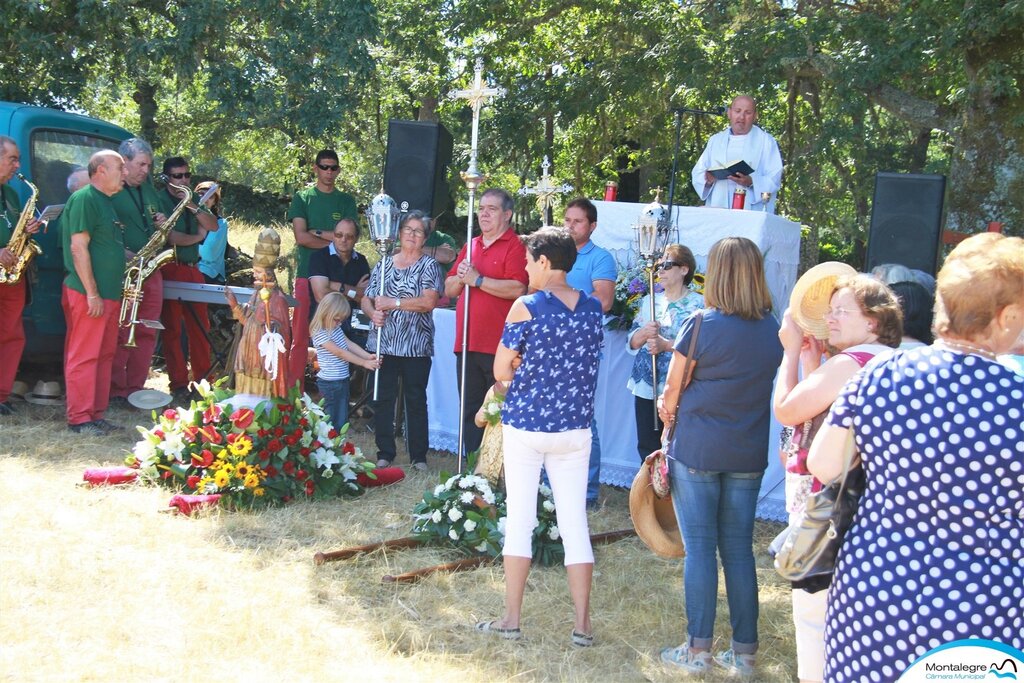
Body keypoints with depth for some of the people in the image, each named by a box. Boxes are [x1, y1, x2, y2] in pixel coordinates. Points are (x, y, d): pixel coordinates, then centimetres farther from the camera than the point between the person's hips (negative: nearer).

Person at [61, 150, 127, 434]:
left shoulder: (105, 202, 19)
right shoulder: (84, 199, -11)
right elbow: (78, 247, -17)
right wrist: (92, 293, -20)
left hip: (109, 293, 10)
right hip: (88, 294, -10)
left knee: (104, 356, 11)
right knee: (84, 356, -6)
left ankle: (96, 414, 17)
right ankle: (79, 419, -3)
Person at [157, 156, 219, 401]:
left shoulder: (192, 200, 17)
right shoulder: (160, 201, -4)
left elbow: (214, 226, 6)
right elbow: (170, 236, -15)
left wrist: (193, 207, -8)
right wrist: (198, 236, 0)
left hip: (192, 269, 6)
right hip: (170, 269, -6)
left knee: (200, 327, 4)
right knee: (173, 329, -4)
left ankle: (203, 379, 9)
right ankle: (179, 385, -2)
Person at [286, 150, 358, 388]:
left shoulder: (346, 201, 12)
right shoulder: (302, 198, 8)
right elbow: (301, 237, -4)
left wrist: (316, 232, -5)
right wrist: (333, 240, -4)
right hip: (306, 274, -1)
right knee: (300, 336, -3)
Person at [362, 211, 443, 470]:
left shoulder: (429, 266, 1)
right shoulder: (383, 265, 12)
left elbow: (429, 301, -13)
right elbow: (367, 300, 12)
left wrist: (394, 303, -16)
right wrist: (373, 312, -11)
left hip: (416, 346, -3)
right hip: (384, 344, 3)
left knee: (416, 400, 3)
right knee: (383, 398, 4)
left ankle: (419, 456, 11)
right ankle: (385, 453, 14)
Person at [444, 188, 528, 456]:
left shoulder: (515, 247, -5)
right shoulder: (470, 246, 19)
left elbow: (518, 289, -20)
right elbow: (449, 290, 20)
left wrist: (477, 280, -15)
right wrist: (460, 278, -1)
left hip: (498, 347, -7)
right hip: (467, 344, 7)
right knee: (470, 412, 12)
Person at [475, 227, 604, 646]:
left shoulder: (527, 307, -12)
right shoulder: (593, 308, 3)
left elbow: (501, 372, -7)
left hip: (525, 426, -4)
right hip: (576, 428, 4)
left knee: (519, 521, 4)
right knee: (575, 521, 6)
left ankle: (512, 620, 9)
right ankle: (582, 625, 7)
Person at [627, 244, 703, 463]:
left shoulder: (699, 304, -3)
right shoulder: (649, 301, 14)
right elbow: (631, 343, 11)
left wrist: (666, 345, -19)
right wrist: (644, 333, -9)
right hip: (645, 387, 6)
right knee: (647, 447, 10)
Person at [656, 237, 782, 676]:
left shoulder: (702, 326, -13)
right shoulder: (774, 331, 1)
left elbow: (673, 389, -4)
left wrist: (667, 410, 18)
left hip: (697, 450, -4)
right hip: (749, 454, 4)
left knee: (700, 548, 3)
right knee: (739, 549, 11)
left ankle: (698, 650, 9)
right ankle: (744, 652, 16)